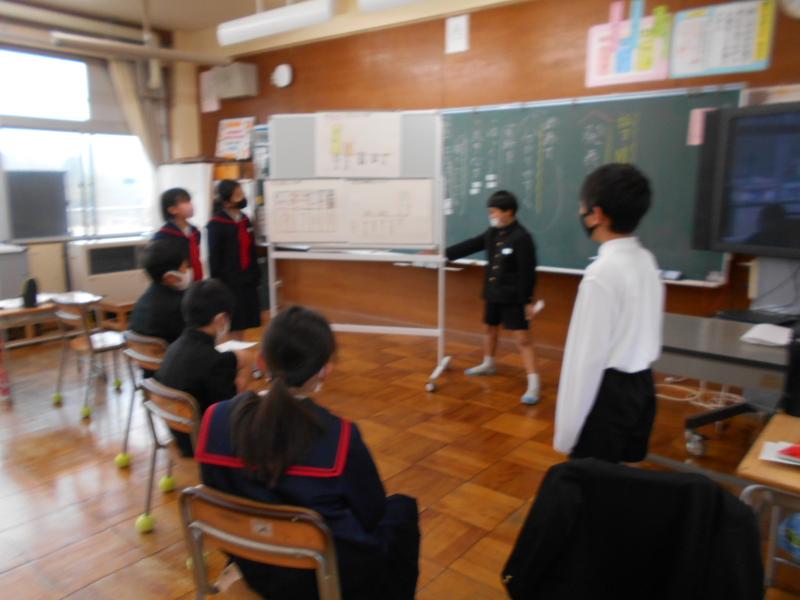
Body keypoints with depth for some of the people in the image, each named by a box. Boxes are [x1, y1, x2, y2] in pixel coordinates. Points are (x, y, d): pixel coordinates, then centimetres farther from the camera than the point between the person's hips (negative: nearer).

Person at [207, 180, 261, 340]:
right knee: (226, 324, 1)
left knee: (242, 321, 12)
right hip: (228, 279, -6)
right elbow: (214, 256, -10)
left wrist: (255, 275, 11)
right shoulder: (216, 224, -10)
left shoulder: (245, 219, 9)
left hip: (247, 278, 6)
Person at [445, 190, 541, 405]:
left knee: (522, 338, -9)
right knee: (490, 328, 25)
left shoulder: (522, 238, -19)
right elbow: (470, 246, 11)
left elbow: (527, 273, -20)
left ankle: (533, 384, -8)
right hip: (493, 294, 8)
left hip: (513, 298, -8)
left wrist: (528, 301, -19)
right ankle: (488, 364, 47)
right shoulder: (492, 233, 4)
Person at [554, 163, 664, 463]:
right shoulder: (647, 261, 5)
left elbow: (588, 355, -21)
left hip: (608, 391, -8)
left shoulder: (601, 273, -21)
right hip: (641, 385, 8)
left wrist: (567, 430, -15)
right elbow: (647, 333, 10)